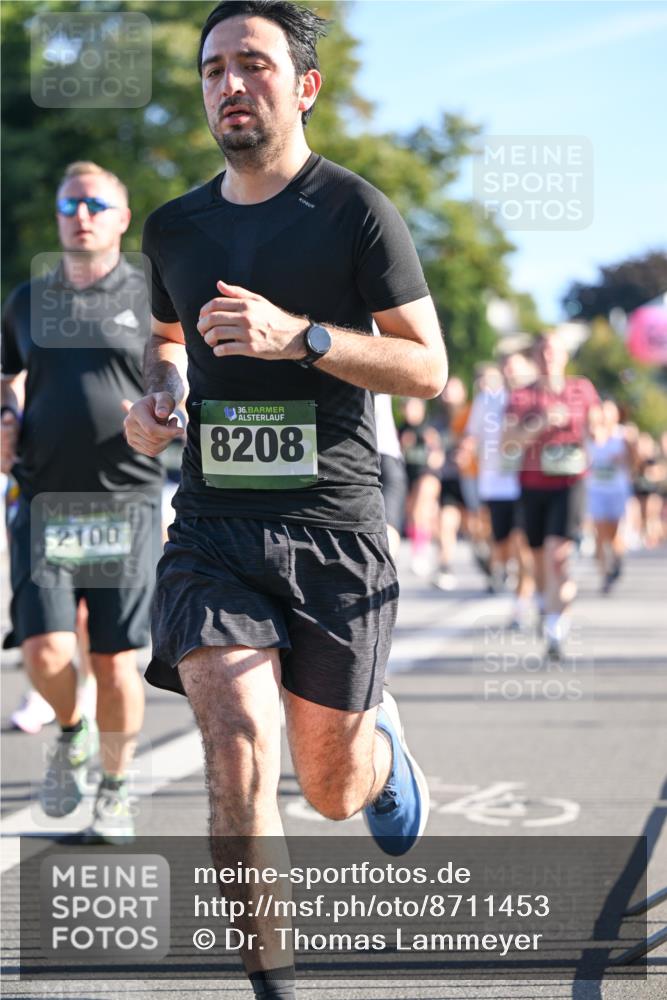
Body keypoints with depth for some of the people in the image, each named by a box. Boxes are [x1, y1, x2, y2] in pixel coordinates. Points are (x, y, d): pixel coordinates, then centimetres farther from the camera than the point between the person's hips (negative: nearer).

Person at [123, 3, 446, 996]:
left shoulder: (355, 212, -4)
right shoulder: (176, 227, 10)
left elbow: (427, 366, -6)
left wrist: (298, 336, -19)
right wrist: (155, 398, 5)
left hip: (333, 525, -2)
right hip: (213, 526, 2)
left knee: (333, 789, 10)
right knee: (239, 761, -17)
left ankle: (382, 736, 48)